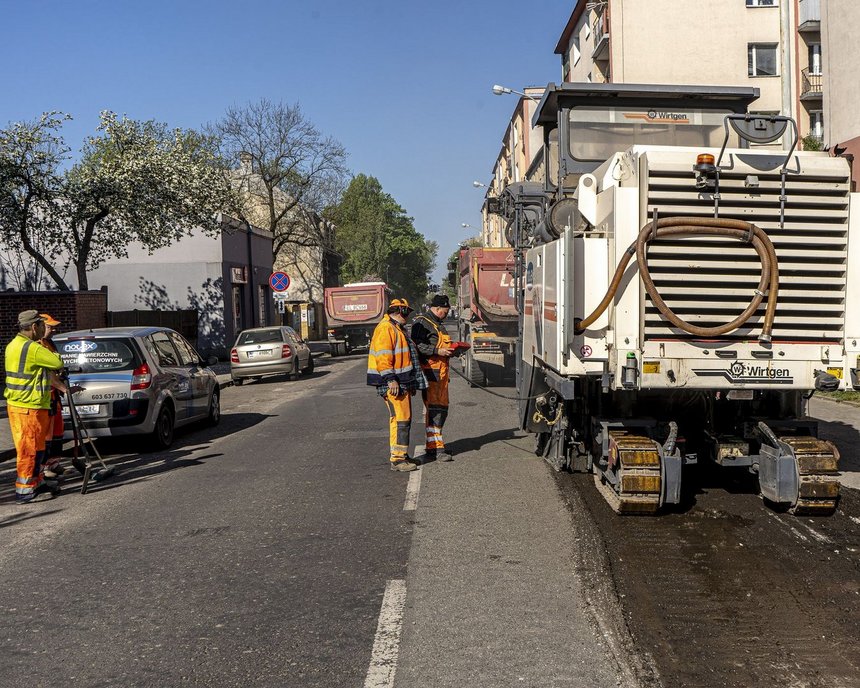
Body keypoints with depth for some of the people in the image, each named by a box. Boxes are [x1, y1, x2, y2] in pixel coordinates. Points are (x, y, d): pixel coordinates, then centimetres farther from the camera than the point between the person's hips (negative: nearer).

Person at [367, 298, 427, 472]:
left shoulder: (398, 329, 22)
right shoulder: (385, 328, -12)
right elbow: (382, 357, -21)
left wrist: (412, 383, 28)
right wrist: (391, 380, -24)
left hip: (403, 382, 11)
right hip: (393, 384, -11)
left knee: (404, 417, 14)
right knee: (400, 418, -12)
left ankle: (401, 454, 22)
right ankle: (397, 459, -11)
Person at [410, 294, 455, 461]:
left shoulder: (439, 324, 25)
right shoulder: (421, 323, -7)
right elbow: (417, 345, -18)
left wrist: (450, 350, 17)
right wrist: (437, 351, -21)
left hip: (442, 371, 10)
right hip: (429, 370, -10)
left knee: (441, 407, 13)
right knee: (432, 408, -12)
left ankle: (435, 443, 22)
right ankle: (433, 447, -14)